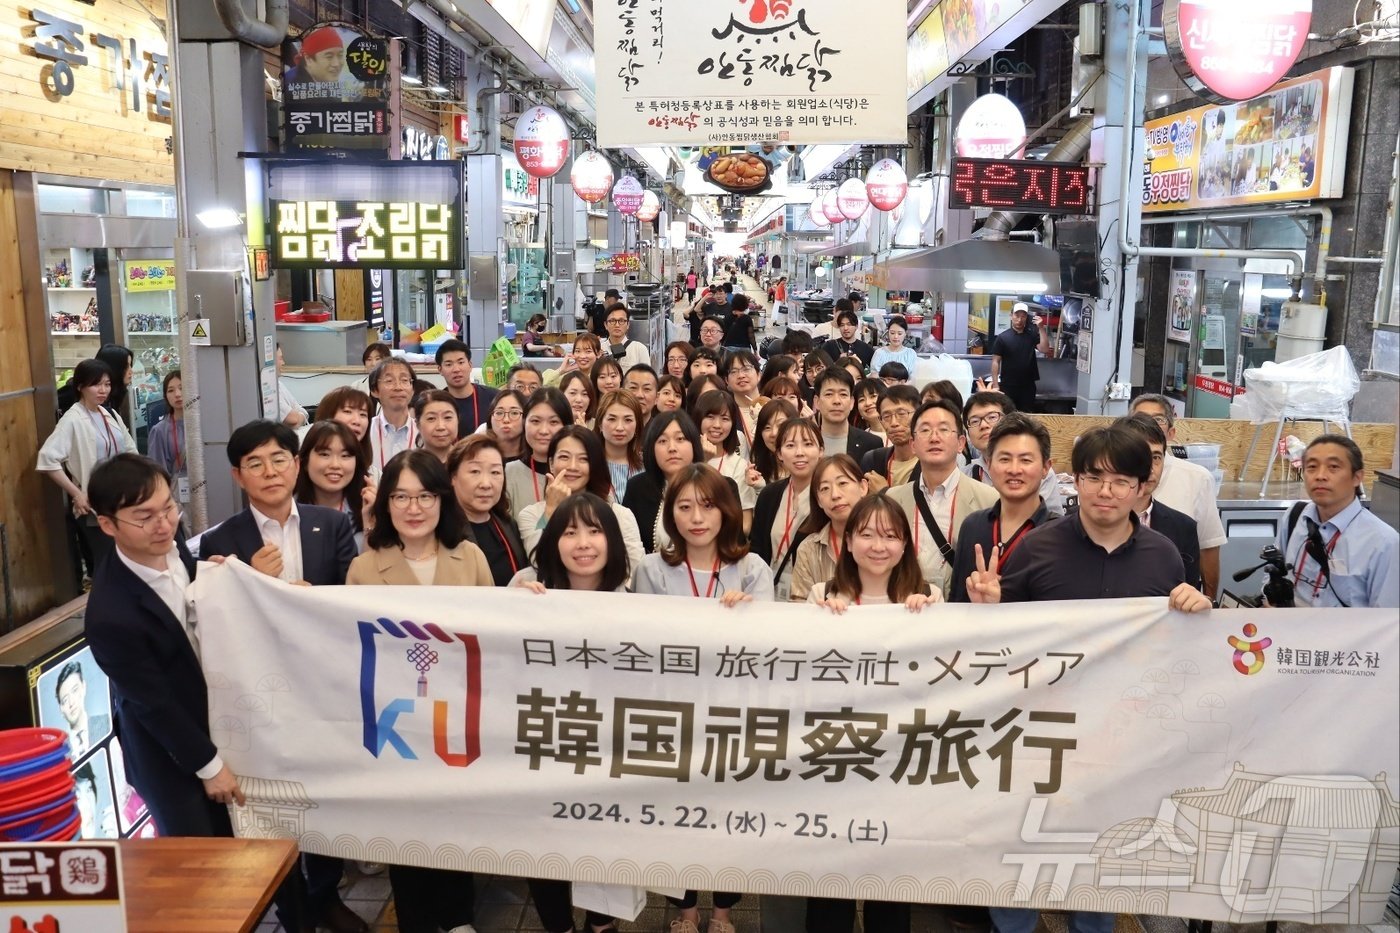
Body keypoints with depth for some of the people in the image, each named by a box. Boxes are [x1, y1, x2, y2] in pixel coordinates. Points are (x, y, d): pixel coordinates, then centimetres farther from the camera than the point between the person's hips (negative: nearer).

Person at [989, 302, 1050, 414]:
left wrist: (1041, 329, -13)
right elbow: (996, 361, -4)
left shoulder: (1032, 335, 5)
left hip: (1028, 385, 2)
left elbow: (1045, 350, -8)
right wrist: (995, 384, -11)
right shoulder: (1002, 337, -3)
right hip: (1008, 386, -2)